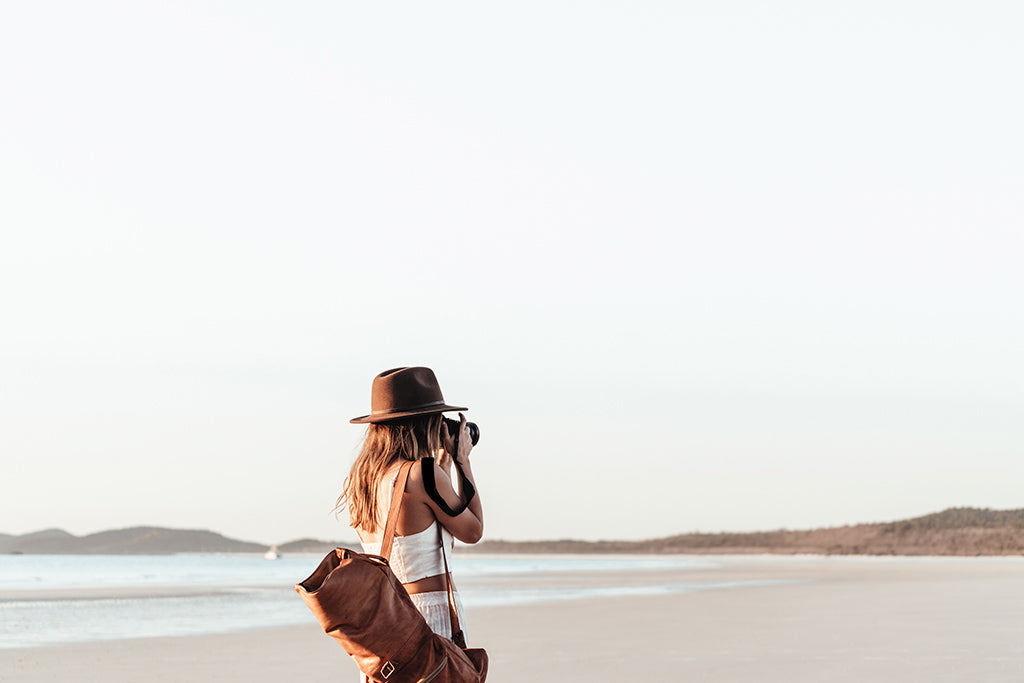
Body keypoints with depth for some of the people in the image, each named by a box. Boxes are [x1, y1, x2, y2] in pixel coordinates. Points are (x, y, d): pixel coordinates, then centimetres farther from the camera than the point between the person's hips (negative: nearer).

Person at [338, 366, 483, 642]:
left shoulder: (361, 477, 10)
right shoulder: (423, 474, -14)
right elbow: (472, 531, 0)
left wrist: (443, 462, 27)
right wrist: (462, 461, 8)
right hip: (431, 615, -8)